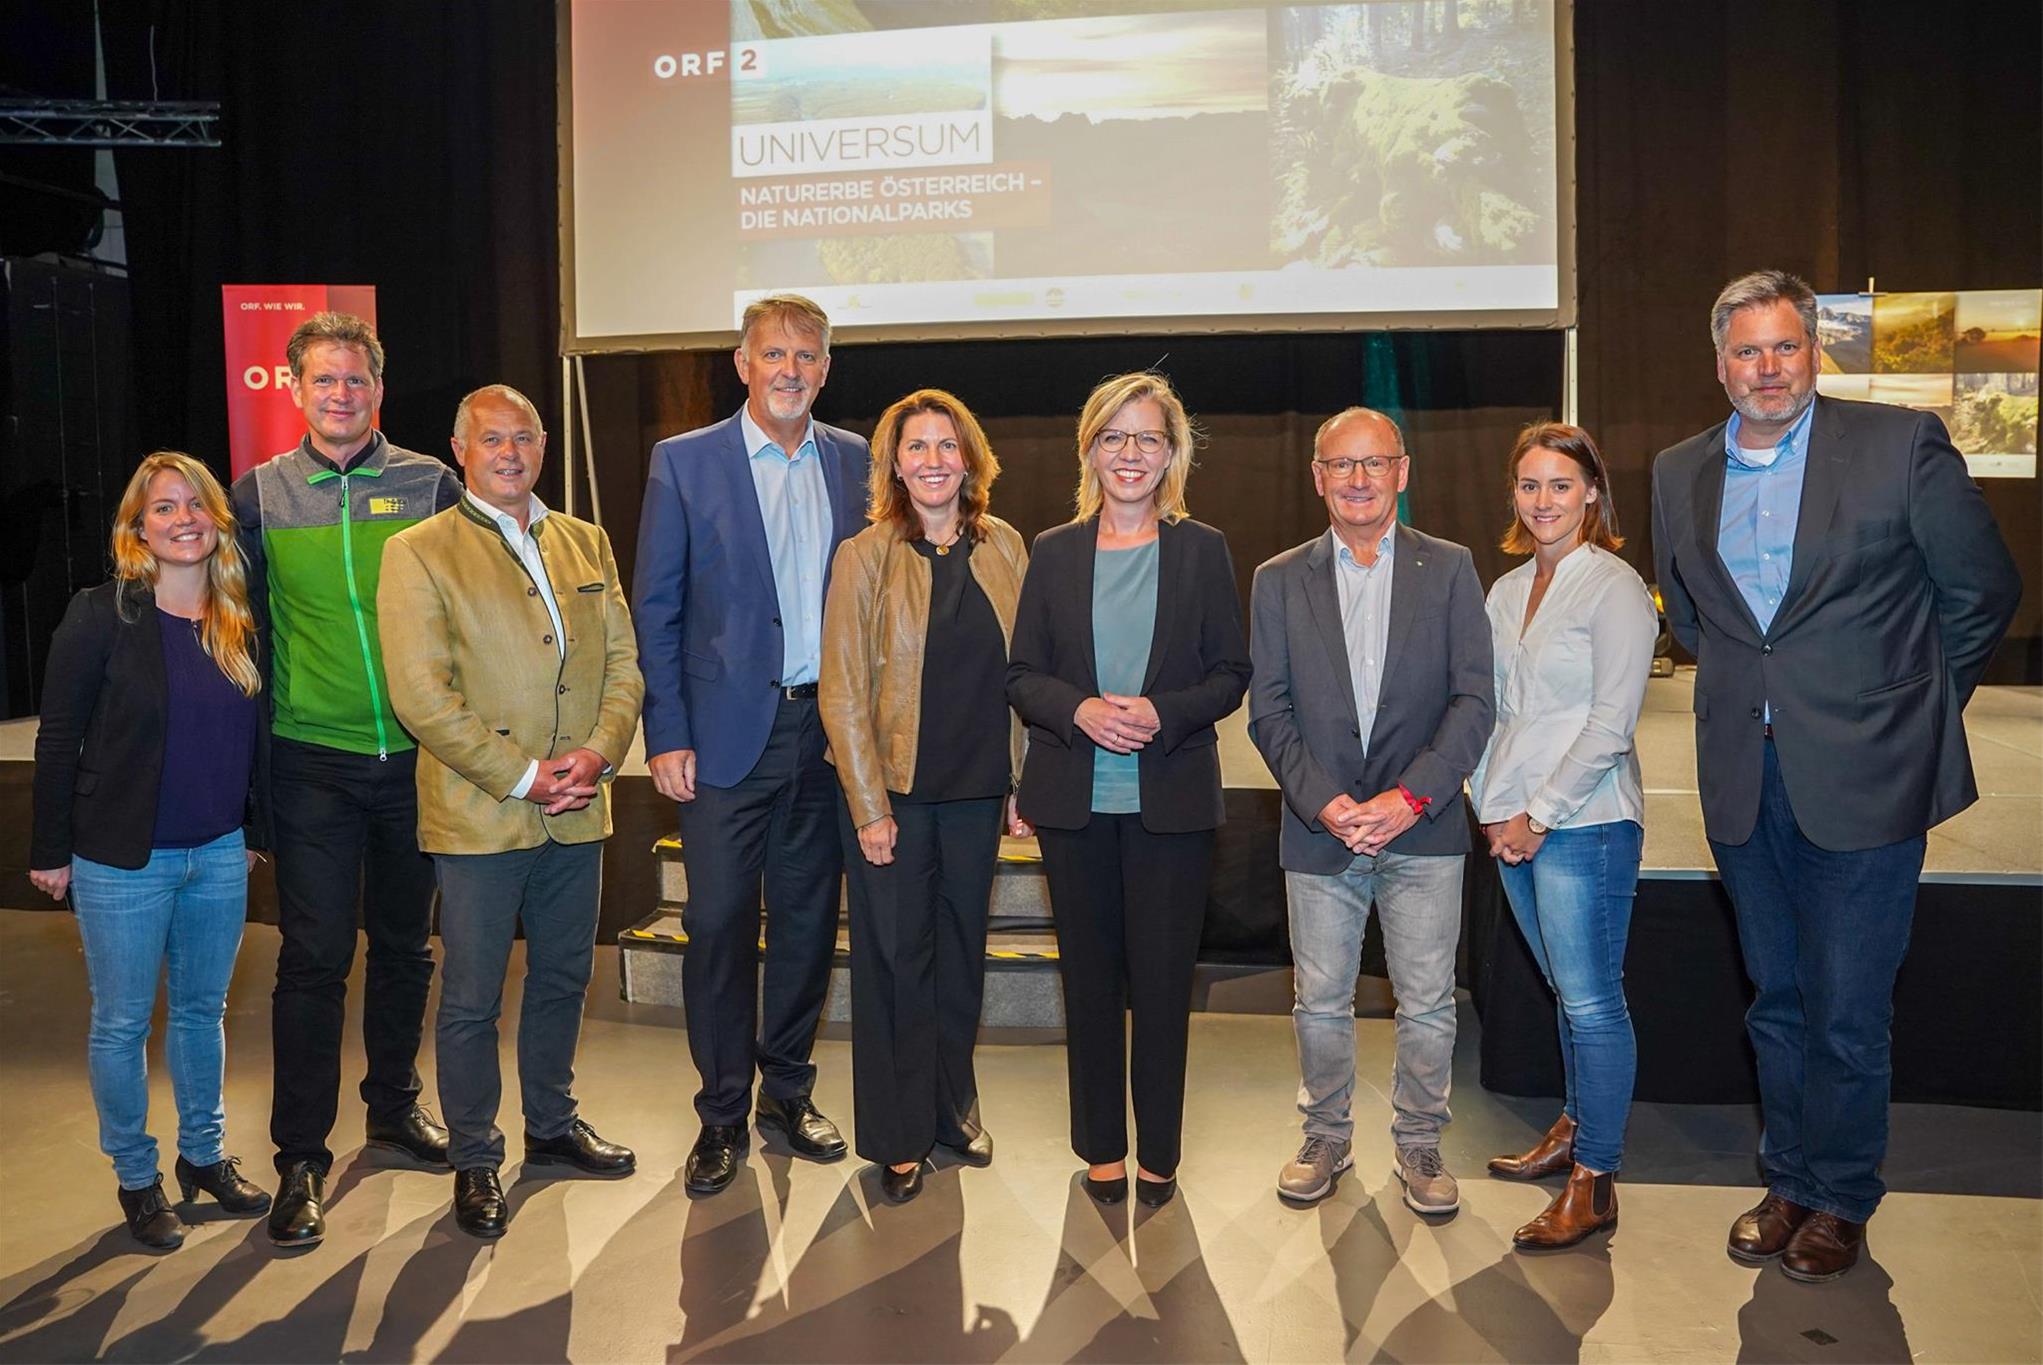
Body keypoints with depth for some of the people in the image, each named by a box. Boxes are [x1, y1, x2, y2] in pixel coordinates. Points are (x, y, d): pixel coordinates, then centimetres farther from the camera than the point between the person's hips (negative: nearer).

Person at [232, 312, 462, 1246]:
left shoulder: (429, 484, 1)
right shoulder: (259, 495, 1)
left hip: (417, 756, 1)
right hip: (313, 762, -1)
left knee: (405, 945, 14)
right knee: (314, 957, -1)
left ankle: (394, 1107, 33)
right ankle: (300, 1157, 12)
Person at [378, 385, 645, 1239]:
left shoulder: (586, 544, 12)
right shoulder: (418, 554, -4)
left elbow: (623, 664, 9)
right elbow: (422, 697, -12)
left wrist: (598, 754, -8)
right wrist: (522, 777, -15)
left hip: (577, 813, 5)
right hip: (478, 816, -5)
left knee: (563, 979, 17)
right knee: (472, 1001, 5)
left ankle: (552, 1126, 36)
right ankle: (473, 1161, 23)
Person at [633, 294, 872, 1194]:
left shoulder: (855, 463, 7)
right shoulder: (684, 462, -1)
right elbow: (655, 608, -1)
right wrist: (666, 735, -7)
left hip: (828, 729, 3)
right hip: (729, 730, -3)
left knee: (808, 917, 11)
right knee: (719, 922, 1)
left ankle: (787, 1092, 28)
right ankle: (721, 1114, 18)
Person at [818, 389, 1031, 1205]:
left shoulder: (1004, 549, 4)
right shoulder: (865, 557, -6)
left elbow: (1022, 674, 7)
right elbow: (841, 692, -8)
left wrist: (1022, 785, 4)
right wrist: (870, 808, -12)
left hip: (977, 791, 3)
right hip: (893, 791, -3)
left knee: (962, 950, 14)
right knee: (895, 958, 6)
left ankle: (954, 1107, 32)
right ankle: (898, 1137, 21)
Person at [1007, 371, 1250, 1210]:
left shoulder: (1202, 552, 3)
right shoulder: (1054, 553, 6)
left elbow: (1230, 674, 1)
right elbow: (1021, 675, 5)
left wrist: (1163, 714, -16)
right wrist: (1080, 710, -15)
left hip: (1171, 799, -1)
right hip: (1075, 798, 2)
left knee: (1162, 979, 4)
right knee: (1090, 976, 10)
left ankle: (1158, 1153, 21)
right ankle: (1102, 1147, 25)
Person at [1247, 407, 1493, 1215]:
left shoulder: (1449, 569, 4)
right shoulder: (1279, 581, 6)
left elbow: (1473, 699, -2)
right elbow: (1268, 712, 2)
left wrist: (1411, 796, -13)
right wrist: (1323, 801, -11)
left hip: (1422, 829, -1)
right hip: (1319, 829, 1)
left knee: (1427, 1004, 7)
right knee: (1319, 1003, 10)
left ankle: (1419, 1144, 26)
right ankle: (1326, 1138, 29)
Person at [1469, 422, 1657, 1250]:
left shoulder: (1614, 586, -8)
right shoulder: (1507, 591, 13)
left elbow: (1611, 724, -13)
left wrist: (1540, 814, -12)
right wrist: (1492, 807, 5)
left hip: (1583, 821, -6)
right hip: (1513, 824, 7)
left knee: (1591, 1000, -1)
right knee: (1566, 990, 17)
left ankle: (1594, 1182, 7)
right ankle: (1574, 1130, 31)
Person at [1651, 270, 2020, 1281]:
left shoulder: (1900, 445, -7)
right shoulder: (1679, 473, 6)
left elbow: (1984, 590, 2)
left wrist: (1916, 704, 6)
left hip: (1862, 777, -4)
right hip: (1744, 780, 4)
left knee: (1846, 1010, 5)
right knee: (1776, 1000, 16)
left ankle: (1840, 1199, 25)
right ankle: (1789, 1181, 33)